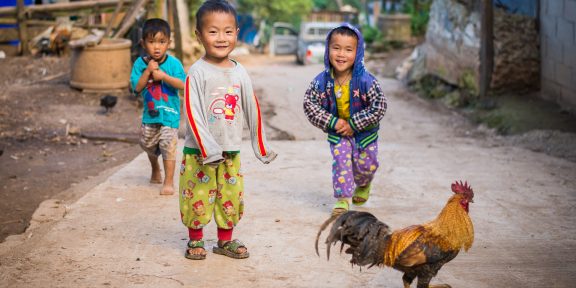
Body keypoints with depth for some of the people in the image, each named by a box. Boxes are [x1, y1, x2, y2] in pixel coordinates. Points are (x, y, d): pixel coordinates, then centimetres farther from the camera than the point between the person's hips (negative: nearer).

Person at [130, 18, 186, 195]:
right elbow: (137, 87, -11)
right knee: (148, 144, 21)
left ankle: (168, 182, 3)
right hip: (150, 113, 4)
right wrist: (148, 71, -22)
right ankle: (155, 171, 47)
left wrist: (163, 76, -27)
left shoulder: (173, 63, -11)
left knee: (168, 147, -7)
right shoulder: (140, 64, -4)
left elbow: (182, 84, -19)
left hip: (169, 113, -4)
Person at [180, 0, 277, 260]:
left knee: (231, 197, 11)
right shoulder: (197, 72, -11)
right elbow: (193, 114, -15)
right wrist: (208, 149, -21)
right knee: (198, 198, 4)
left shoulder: (239, 72, 4)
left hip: (231, 151, 5)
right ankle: (195, 241, 22)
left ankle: (225, 240, 27)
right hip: (199, 151, -4)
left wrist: (261, 146, 11)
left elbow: (252, 109, 10)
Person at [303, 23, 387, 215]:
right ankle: (343, 198, 5)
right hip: (337, 132, 1)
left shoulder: (366, 80, -25)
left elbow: (379, 106, -22)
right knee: (340, 161, -8)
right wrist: (332, 122, -21)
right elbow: (310, 105, -13)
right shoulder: (322, 81, -18)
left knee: (365, 164, 10)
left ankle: (363, 186, 43)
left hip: (364, 131, -1)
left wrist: (353, 124, -21)